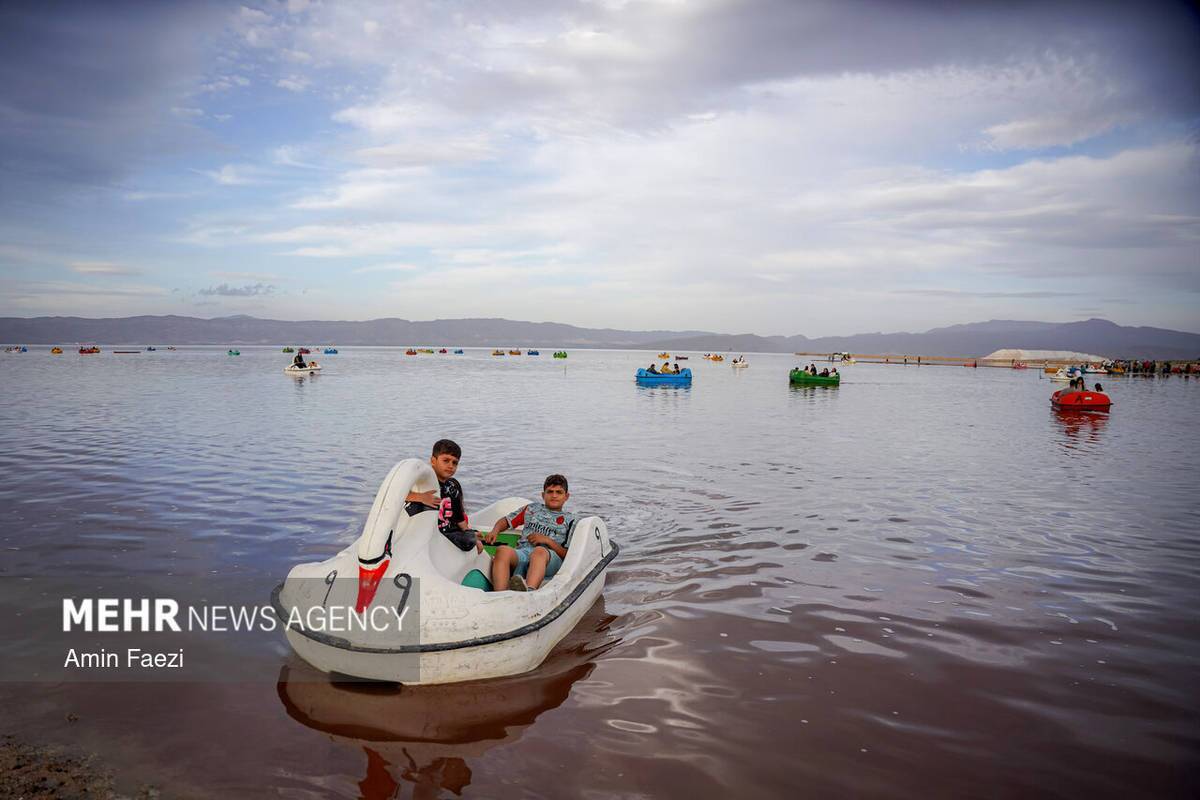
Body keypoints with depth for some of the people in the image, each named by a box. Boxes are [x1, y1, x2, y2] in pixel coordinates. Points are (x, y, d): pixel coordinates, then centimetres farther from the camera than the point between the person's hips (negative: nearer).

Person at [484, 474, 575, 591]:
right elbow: (506, 520, 32)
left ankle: (529, 590, -70)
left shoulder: (569, 520, 22)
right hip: (522, 551, 3)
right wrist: (494, 531, 11)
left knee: (539, 551, -41)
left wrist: (547, 540, 0)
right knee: (503, 550, -33)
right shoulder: (532, 509, 32)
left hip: (550, 556, -2)